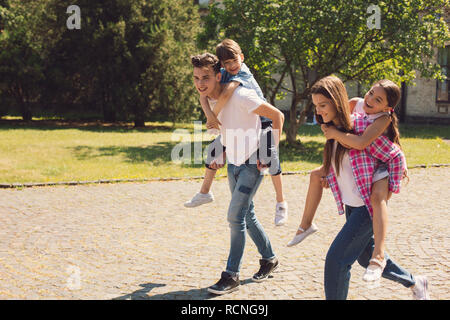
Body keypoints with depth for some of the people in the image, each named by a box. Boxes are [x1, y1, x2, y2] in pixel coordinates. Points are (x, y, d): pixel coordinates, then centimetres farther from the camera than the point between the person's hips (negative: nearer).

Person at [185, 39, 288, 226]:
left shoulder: (243, 74, -29)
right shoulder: (223, 74, -8)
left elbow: (225, 94, -46)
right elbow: (203, 94, -17)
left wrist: (214, 116, -35)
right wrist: (209, 115, -33)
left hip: (261, 122, -7)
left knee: (269, 159, -19)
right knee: (214, 149, 9)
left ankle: (281, 204, -3)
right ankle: (205, 193, 27)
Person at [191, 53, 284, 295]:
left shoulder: (240, 97, -23)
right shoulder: (210, 101, 1)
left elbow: (277, 116, -18)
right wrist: (221, 156, 8)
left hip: (252, 164, -8)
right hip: (233, 165, 8)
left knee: (235, 216, -12)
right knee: (246, 215, 15)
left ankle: (231, 276, -4)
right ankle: (269, 259, 34)